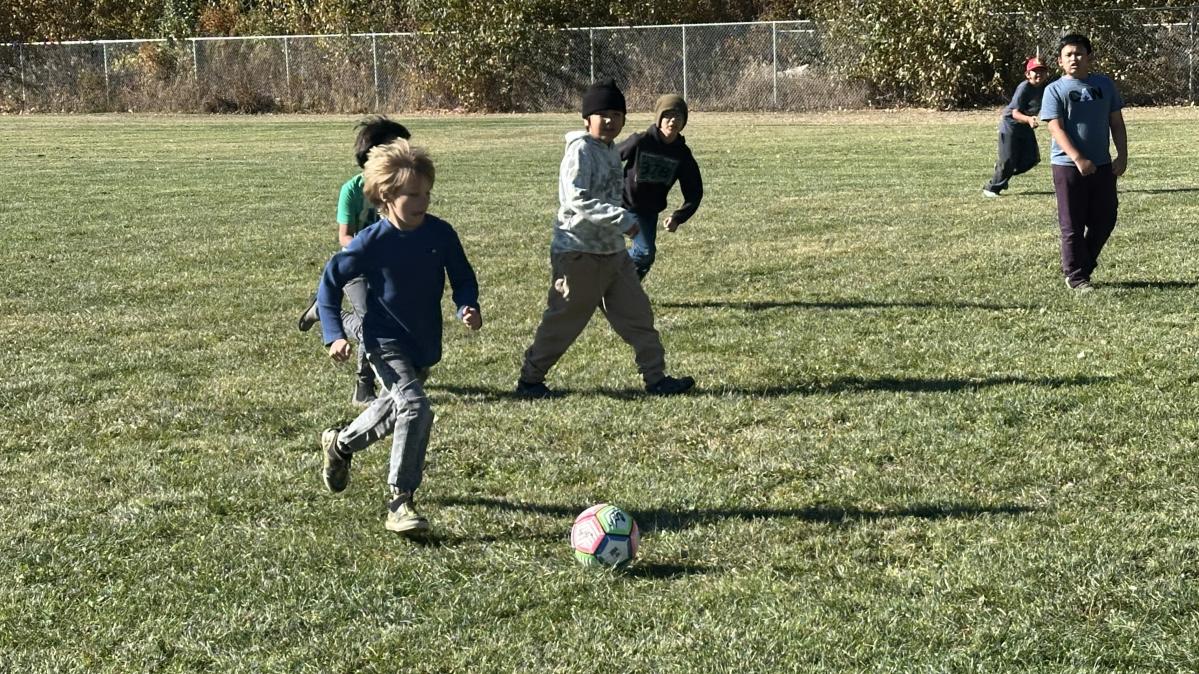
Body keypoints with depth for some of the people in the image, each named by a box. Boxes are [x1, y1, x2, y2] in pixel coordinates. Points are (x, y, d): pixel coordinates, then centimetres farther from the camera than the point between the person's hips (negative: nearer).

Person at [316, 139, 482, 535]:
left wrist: (468, 306, -16)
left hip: (426, 343, 6)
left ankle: (340, 445, 52)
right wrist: (334, 335, -14)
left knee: (394, 408, 23)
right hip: (385, 341, -6)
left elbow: (462, 277, 5)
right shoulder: (371, 242, -16)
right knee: (415, 407, -24)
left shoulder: (441, 234, -7)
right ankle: (400, 502, -15)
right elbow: (330, 282, -6)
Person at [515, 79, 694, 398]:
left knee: (637, 313, 7)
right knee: (563, 321, 1)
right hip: (579, 252, -8)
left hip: (612, 252, 8)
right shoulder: (581, 151, -16)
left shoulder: (611, 150, 11)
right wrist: (622, 219, -28)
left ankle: (656, 377, 12)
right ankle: (530, 379, 15)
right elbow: (576, 200, -26)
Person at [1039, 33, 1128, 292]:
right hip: (1068, 165, -4)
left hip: (1103, 164, 5)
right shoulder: (1054, 90, -4)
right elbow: (1056, 128, -13)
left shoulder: (1105, 85, 8)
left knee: (1105, 221, 8)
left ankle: (1083, 264, 27)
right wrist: (1078, 159, -23)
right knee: (1073, 225, 1)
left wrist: (1122, 155, 0)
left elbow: (1116, 122, 11)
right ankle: (1075, 276, 11)